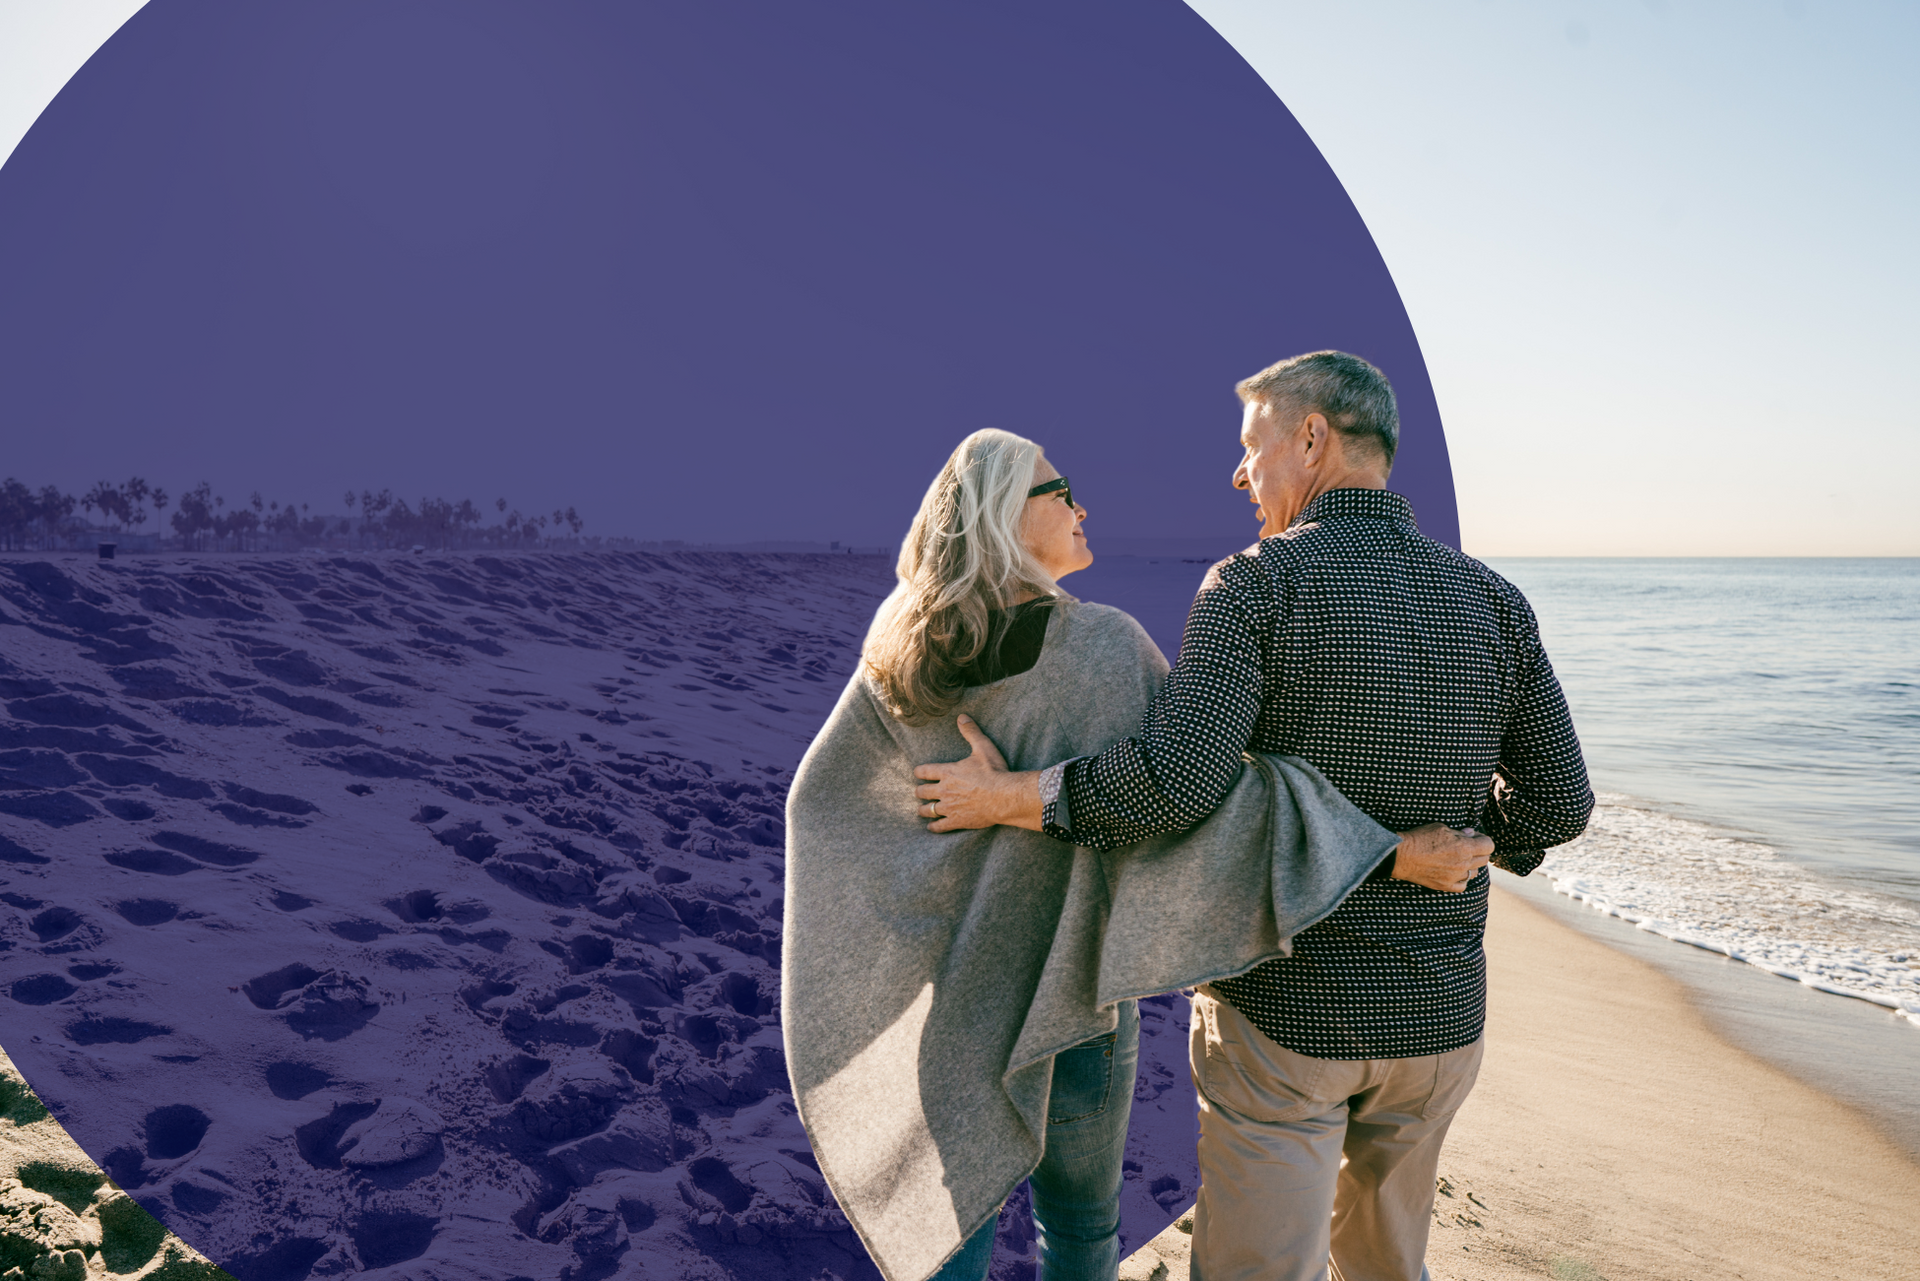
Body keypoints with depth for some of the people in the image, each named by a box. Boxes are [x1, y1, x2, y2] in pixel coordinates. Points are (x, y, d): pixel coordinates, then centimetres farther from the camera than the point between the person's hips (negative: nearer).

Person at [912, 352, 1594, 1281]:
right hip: (1439, 1017, 5)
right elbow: (1559, 804, 4)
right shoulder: (1493, 603, 0)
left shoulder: (1254, 586, -15)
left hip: (1284, 1011, -5)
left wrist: (1009, 798, -14)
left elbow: (1175, 781, -27)